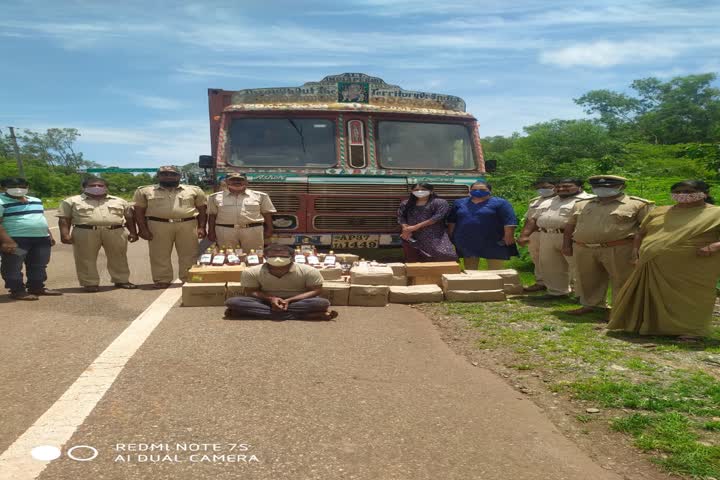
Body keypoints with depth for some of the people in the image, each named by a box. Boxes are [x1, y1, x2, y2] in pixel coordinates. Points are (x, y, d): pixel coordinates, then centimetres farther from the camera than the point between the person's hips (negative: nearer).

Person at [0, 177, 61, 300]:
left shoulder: (36, 201, 14)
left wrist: (49, 235, 17)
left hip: (42, 238, 7)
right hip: (16, 240, -6)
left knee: (38, 266, 12)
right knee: (13, 267, -2)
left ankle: (37, 288, 23)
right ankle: (17, 291, 5)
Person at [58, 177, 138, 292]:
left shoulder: (119, 201, 14)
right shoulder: (72, 201, 9)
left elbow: (129, 217, 13)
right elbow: (64, 219, 3)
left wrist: (133, 232, 4)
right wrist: (65, 234, -8)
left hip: (116, 232, 2)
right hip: (85, 233, -1)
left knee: (118, 258, 6)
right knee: (86, 259, -1)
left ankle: (122, 280, 17)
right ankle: (90, 283, 7)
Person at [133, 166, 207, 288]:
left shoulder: (194, 190, 8)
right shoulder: (145, 191, 8)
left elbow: (202, 210, 7)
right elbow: (139, 211, 5)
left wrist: (201, 227, -3)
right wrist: (143, 229, -5)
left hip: (188, 225, 0)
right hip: (158, 225, 0)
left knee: (189, 255, 1)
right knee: (159, 255, 2)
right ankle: (162, 280, 9)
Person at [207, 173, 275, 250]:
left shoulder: (259, 196, 6)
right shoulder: (216, 197, 9)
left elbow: (267, 214, 8)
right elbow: (212, 215, 10)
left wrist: (269, 230, 3)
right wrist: (211, 231, 4)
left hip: (253, 230, 0)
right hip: (225, 231, 1)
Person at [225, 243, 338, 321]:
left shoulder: (308, 271, -16)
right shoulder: (252, 272, -13)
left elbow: (316, 291, -13)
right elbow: (250, 291, -4)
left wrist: (288, 300, -25)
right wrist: (271, 299, -24)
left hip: (298, 301, -2)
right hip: (268, 301, 2)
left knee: (322, 303, -33)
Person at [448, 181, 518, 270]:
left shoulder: (499, 203, -3)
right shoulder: (459, 203, 10)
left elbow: (509, 220, -8)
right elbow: (451, 220, 14)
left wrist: (508, 236, -16)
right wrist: (451, 236, 9)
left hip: (493, 242, -3)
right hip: (467, 242, 4)